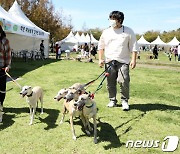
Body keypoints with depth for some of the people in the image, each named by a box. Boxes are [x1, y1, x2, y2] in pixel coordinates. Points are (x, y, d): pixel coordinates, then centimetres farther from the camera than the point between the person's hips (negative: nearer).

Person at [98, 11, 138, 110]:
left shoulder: (128, 31, 3)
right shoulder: (106, 32, 10)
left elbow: (134, 47, 2)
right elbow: (101, 47, 17)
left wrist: (133, 60, -6)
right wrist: (100, 59, 8)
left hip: (123, 61, -3)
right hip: (109, 61, 3)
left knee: (123, 81, -14)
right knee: (110, 83, 7)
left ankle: (124, 101, 3)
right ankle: (112, 100, 22)